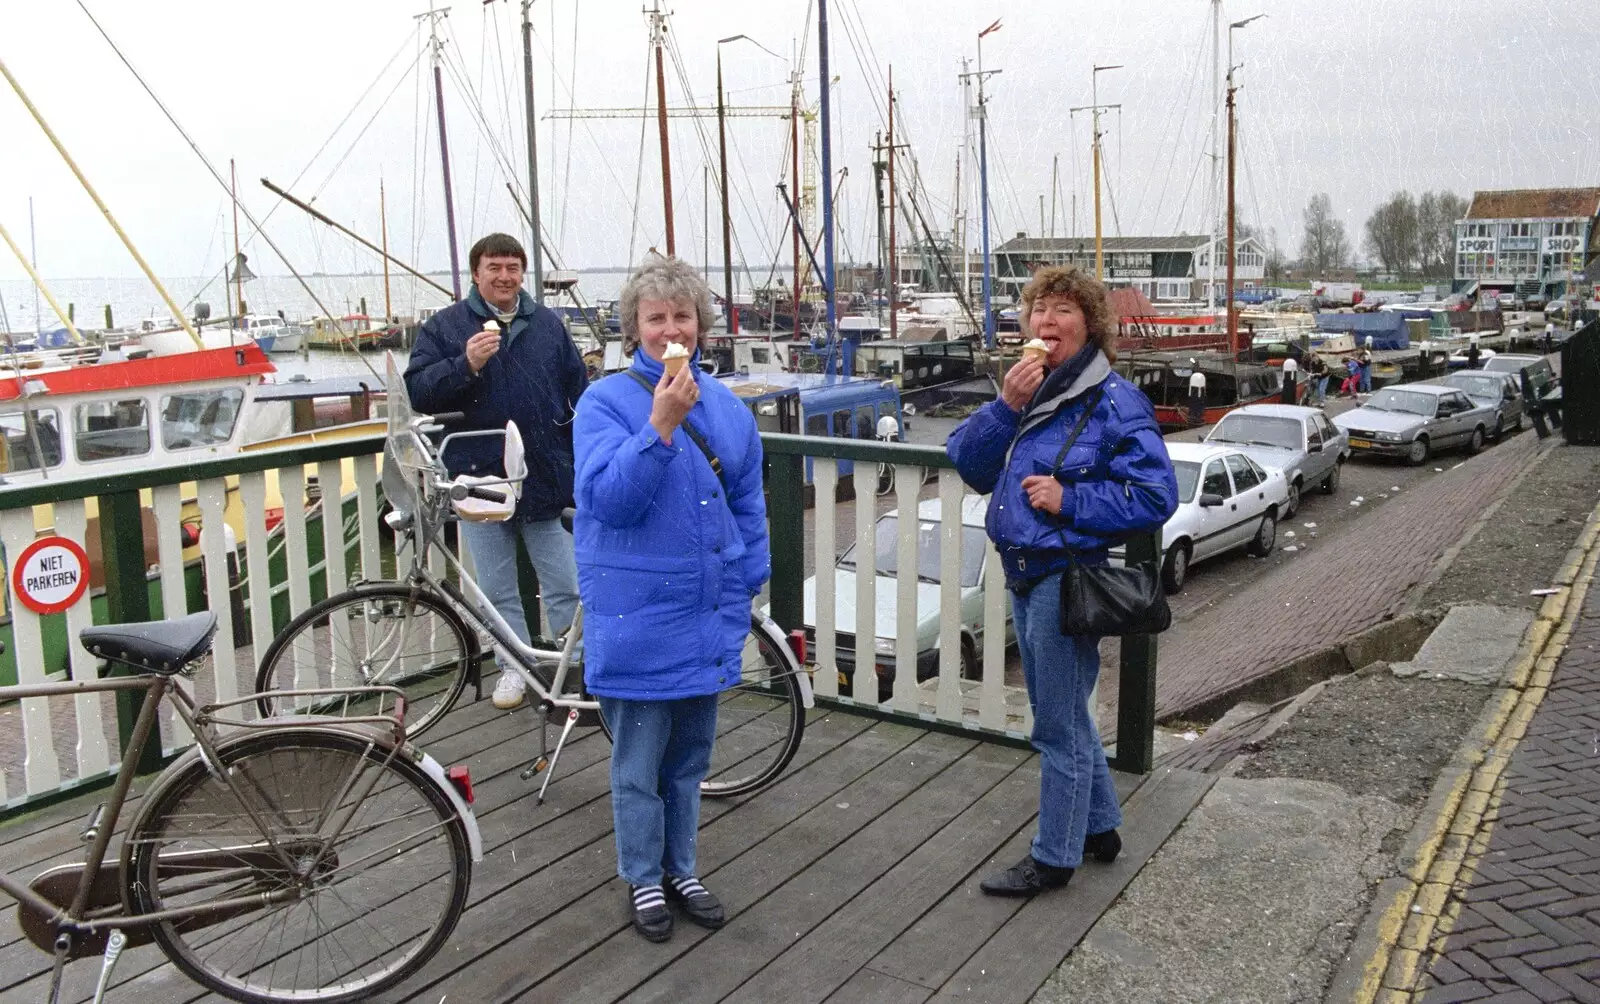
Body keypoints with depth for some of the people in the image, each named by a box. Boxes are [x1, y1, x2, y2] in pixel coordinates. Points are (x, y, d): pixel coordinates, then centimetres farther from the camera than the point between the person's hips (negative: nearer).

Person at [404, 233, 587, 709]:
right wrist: (466, 364, -20)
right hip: (480, 478, 0)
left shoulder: (548, 324, 9)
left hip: (545, 478, 1)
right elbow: (418, 392, -5)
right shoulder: (444, 326, 4)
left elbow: (579, 397, 11)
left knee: (565, 585, 3)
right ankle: (515, 665, 26)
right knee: (498, 589, 10)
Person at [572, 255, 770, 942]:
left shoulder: (726, 407, 6)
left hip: (707, 615, 5)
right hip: (637, 619, -4)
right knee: (638, 763, 8)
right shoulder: (606, 402, -10)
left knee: (689, 757, 18)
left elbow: (748, 505, 13)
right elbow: (609, 499, -21)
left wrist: (747, 588, 11)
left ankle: (681, 869, 36)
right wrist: (661, 424, -29)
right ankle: (642, 878, 28)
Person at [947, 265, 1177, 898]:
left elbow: (1155, 495, -18)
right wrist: (1005, 406, -12)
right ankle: (1100, 827, 39)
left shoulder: (1113, 402, -13)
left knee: (1058, 726, 4)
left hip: (1067, 579, -8)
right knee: (1062, 714, 21)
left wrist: (1068, 500, -20)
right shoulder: (1026, 390, 8)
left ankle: (1053, 857, 21)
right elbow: (969, 465, 1)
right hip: (1025, 577, 8)